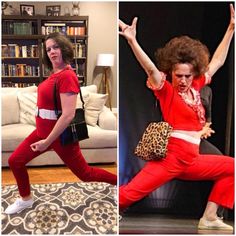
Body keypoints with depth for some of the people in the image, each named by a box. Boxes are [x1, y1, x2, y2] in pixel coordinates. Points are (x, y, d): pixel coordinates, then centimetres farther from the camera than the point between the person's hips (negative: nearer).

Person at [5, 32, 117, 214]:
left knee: (85, 173, 8)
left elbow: (68, 115, -28)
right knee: (15, 161, 13)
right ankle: (26, 199, 36)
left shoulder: (67, 76, -23)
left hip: (60, 134, -9)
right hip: (43, 130, 9)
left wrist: (47, 142, -23)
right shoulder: (55, 73, 5)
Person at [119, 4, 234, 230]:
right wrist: (132, 41, -39)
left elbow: (218, 61, 19)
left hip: (192, 160, 7)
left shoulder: (195, 86, 11)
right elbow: (151, 69, -24)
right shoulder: (166, 91, -6)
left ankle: (209, 218, 14)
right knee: (130, 192, -20)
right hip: (170, 156, -7)